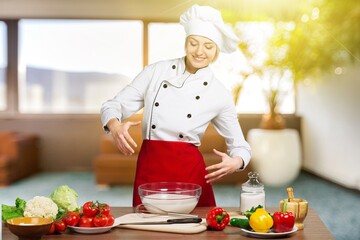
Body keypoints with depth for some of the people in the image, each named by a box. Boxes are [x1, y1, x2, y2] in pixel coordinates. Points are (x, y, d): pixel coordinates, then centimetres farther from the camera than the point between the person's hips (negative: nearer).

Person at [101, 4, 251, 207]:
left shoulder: (219, 94, -1)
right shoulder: (156, 71, 1)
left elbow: (240, 145, 7)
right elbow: (113, 106, 2)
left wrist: (235, 162, -16)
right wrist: (115, 126, -20)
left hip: (189, 172, 0)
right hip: (149, 168, 1)